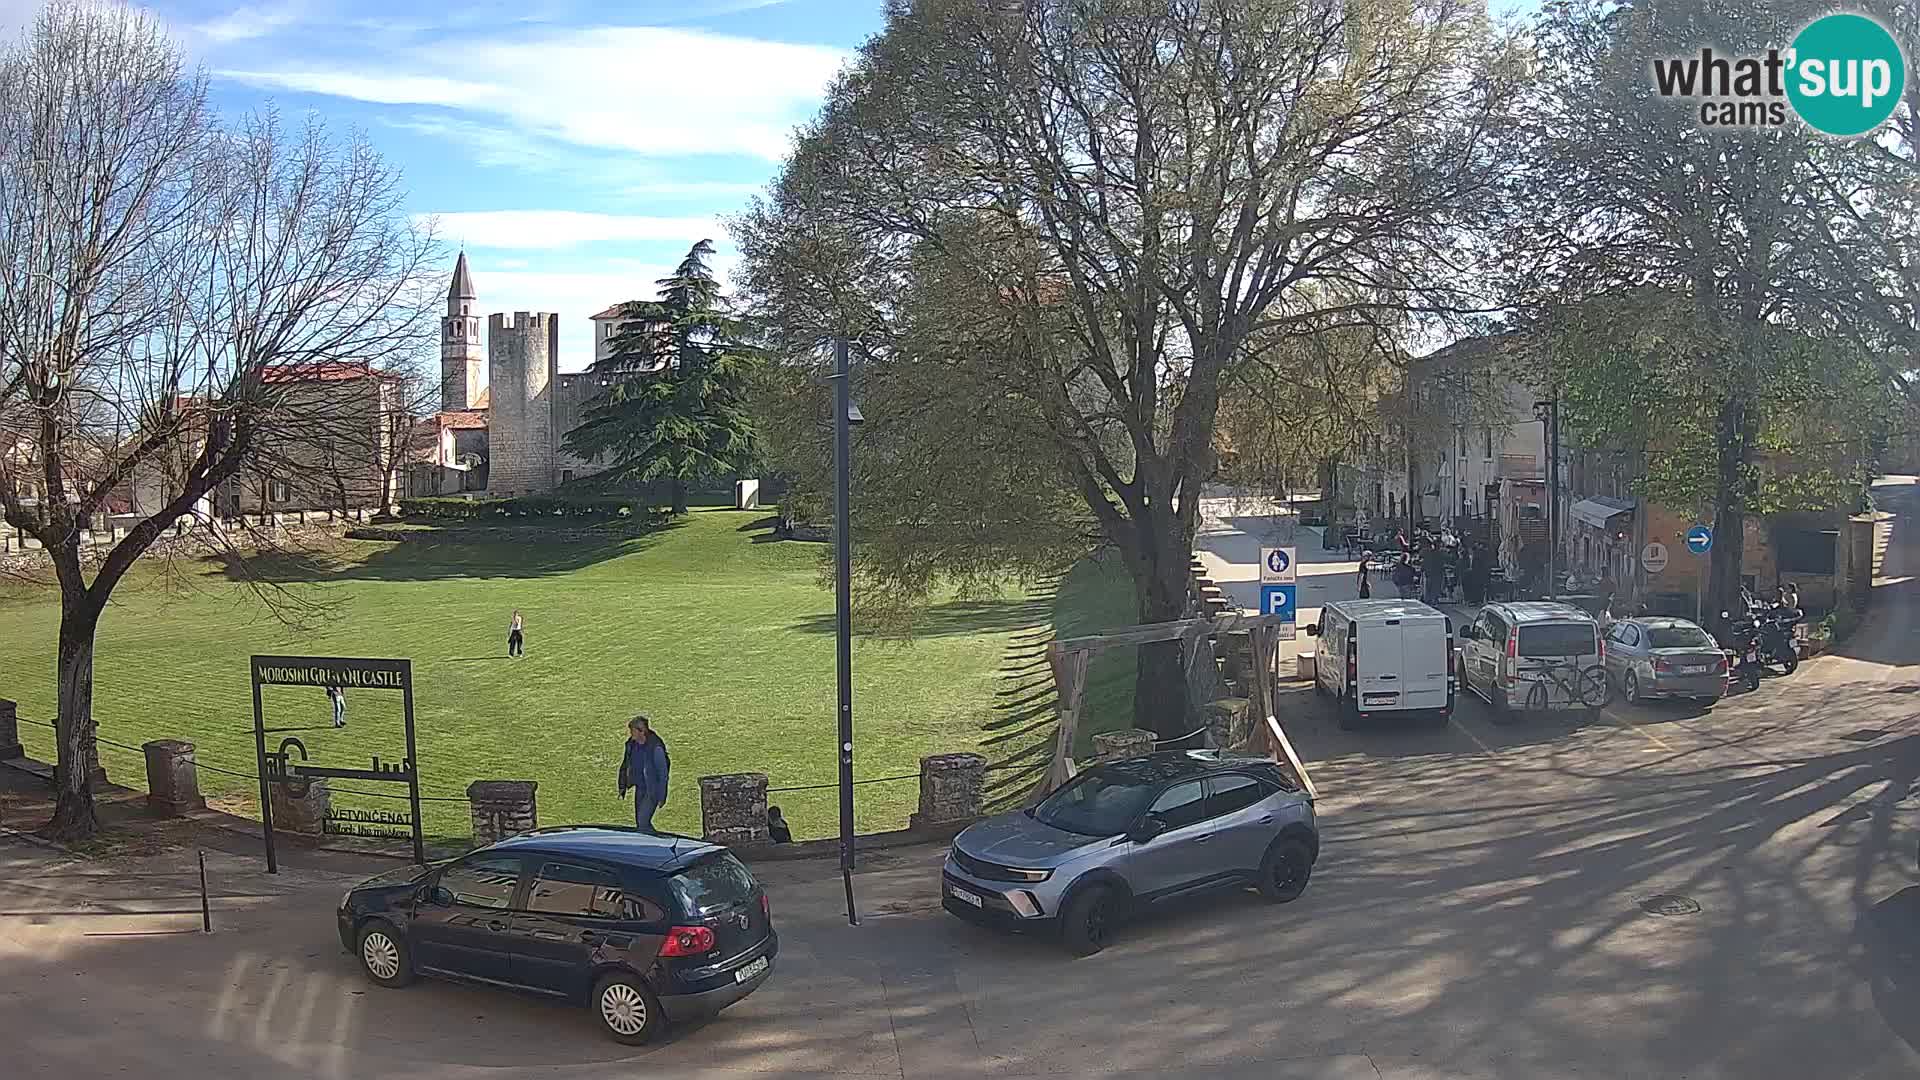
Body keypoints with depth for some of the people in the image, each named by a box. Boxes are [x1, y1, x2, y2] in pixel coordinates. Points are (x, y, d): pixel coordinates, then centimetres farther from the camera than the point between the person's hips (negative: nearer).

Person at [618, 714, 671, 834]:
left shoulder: (655, 747, -22)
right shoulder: (631, 744, -1)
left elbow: (663, 773, -16)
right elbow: (625, 766, 15)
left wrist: (661, 797, -14)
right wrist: (622, 786, 13)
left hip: (652, 789, -7)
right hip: (639, 787, 7)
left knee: (643, 822, -14)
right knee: (639, 823, 13)